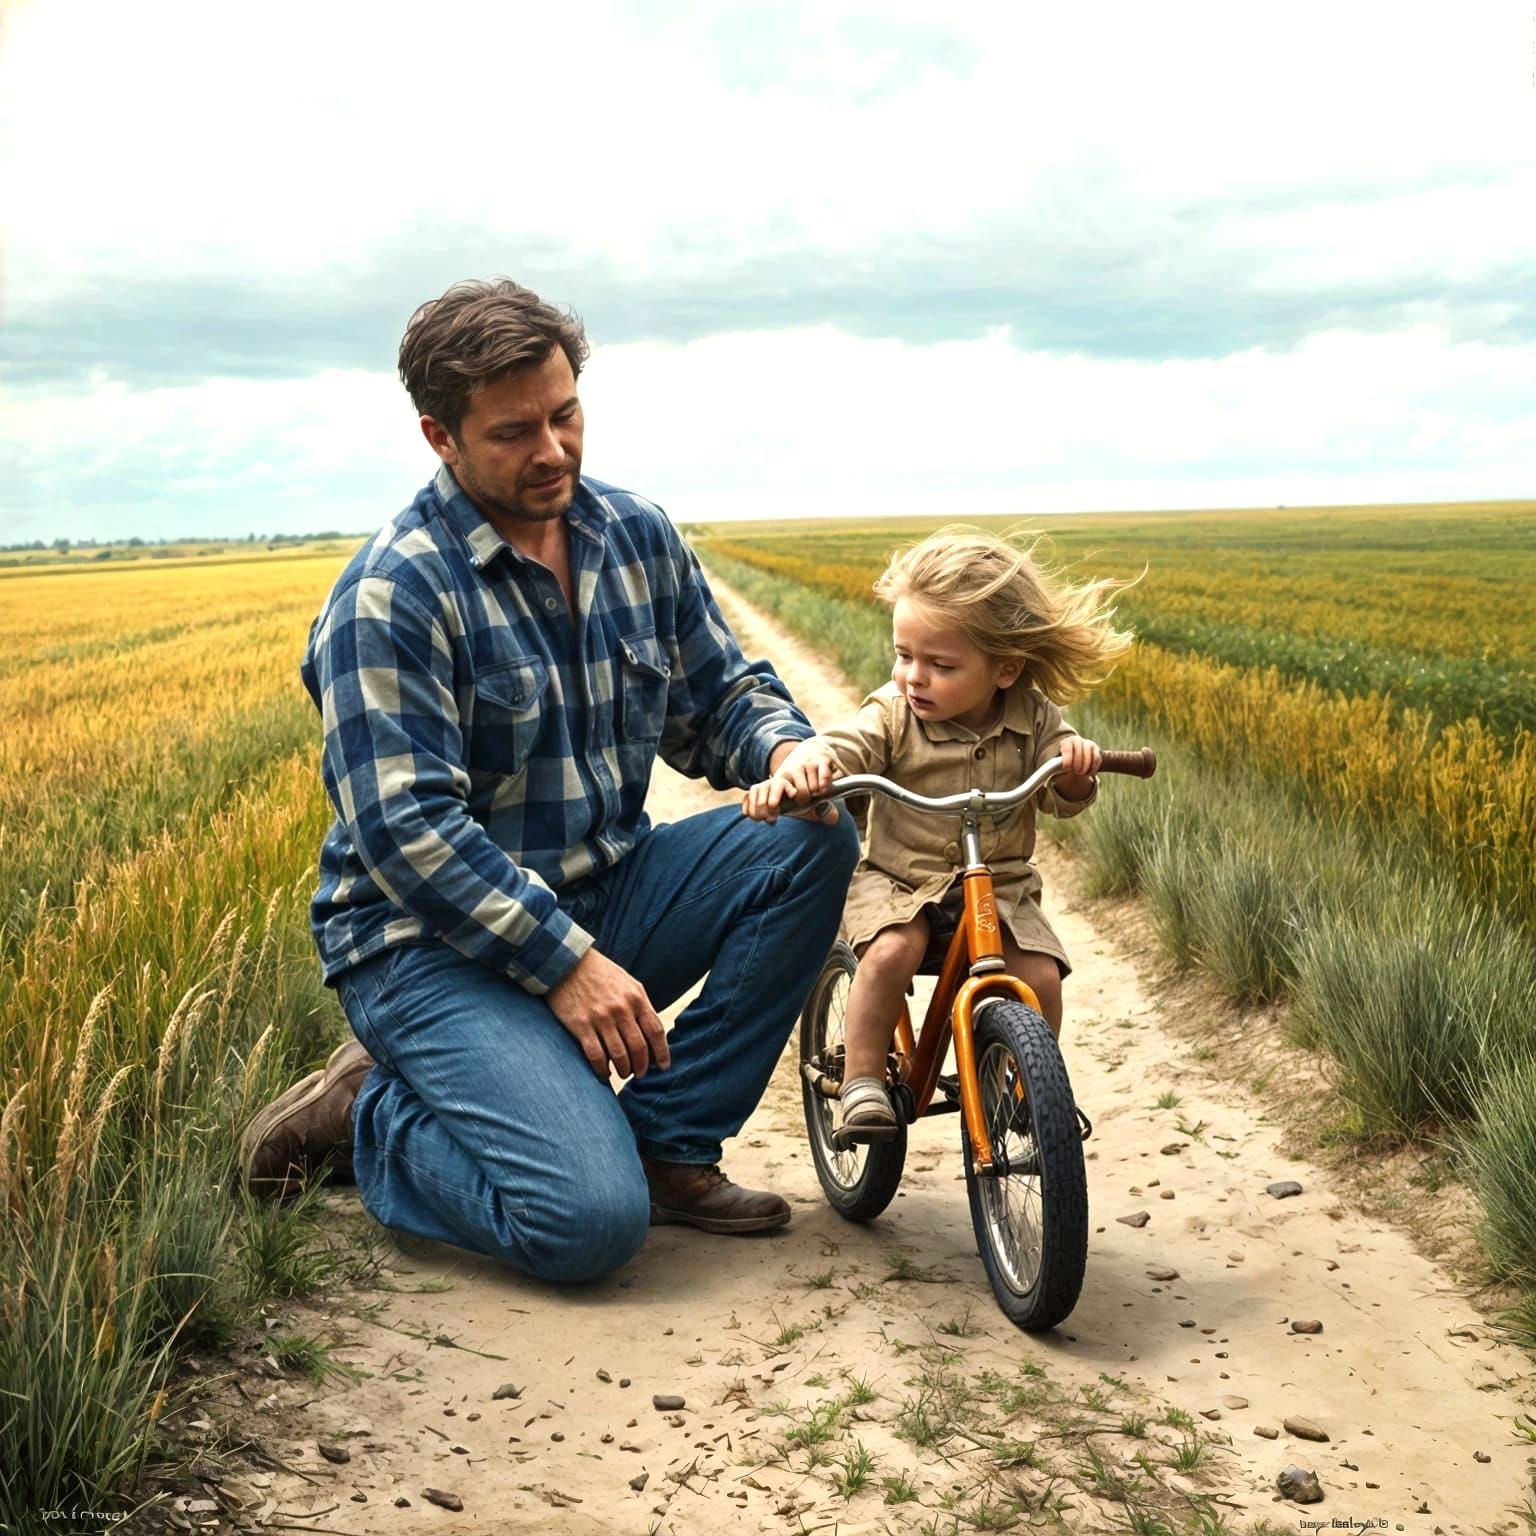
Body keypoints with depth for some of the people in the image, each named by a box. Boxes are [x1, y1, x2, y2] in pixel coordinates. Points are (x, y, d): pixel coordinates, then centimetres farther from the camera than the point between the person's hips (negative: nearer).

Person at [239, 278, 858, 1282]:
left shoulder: (638, 536, 4)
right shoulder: (395, 594, -16)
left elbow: (718, 698, 11)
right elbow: (404, 831, -21)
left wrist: (789, 748, -13)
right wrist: (564, 962, -25)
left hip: (608, 894, 7)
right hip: (438, 943, -7)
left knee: (812, 837, -15)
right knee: (589, 1218, -25)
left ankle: (667, 1142, -4)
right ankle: (366, 1116, 5)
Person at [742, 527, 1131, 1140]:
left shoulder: (1034, 718, -4)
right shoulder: (893, 712, -9)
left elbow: (1063, 800, -4)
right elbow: (840, 748, -23)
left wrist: (1075, 769, -28)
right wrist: (793, 771, -45)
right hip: (898, 881, -2)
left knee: (1040, 976, -17)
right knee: (890, 950, -30)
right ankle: (862, 1082, -13)